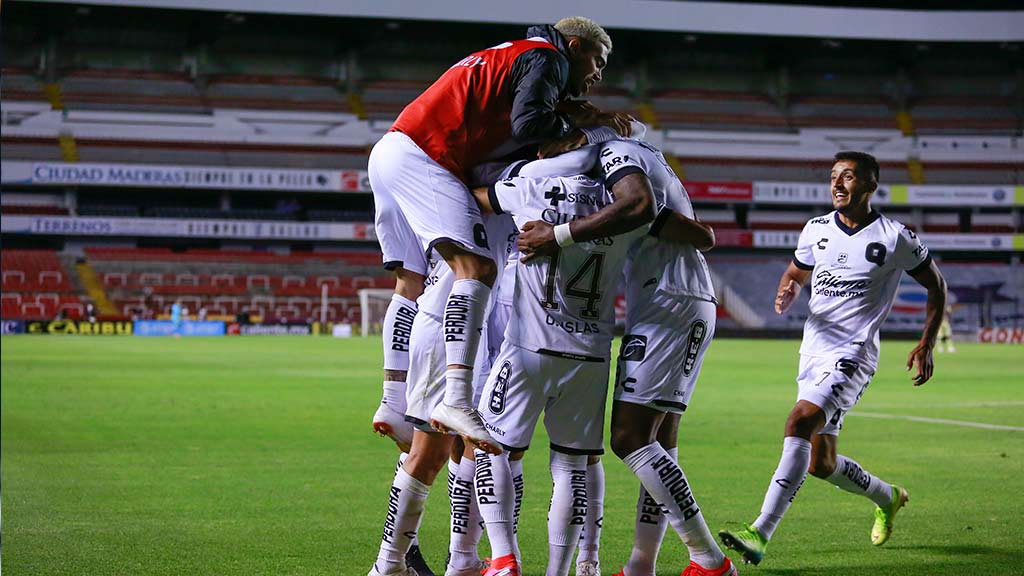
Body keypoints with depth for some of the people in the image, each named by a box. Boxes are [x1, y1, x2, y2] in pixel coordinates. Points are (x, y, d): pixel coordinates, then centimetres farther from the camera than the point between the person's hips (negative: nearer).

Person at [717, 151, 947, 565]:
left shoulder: (895, 238, -4)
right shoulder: (816, 229, 8)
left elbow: (936, 286, 9)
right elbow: (795, 274, 24)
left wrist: (926, 345, 2)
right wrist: (785, 296, 0)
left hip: (852, 355, -6)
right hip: (813, 350, 7)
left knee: (799, 423, -28)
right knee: (821, 463, 11)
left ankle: (760, 534, -33)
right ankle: (888, 497, 41)